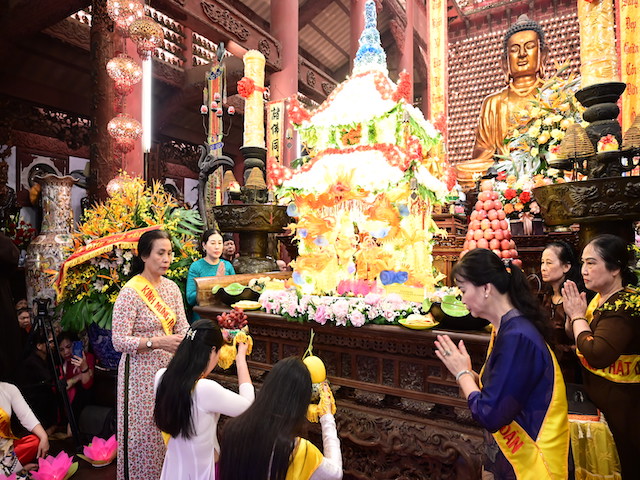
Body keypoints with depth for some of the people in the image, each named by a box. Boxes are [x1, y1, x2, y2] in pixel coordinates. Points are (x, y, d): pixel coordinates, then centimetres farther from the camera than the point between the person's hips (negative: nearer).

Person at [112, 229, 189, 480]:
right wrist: (156, 342, -27)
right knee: (144, 431, 8)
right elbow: (119, 341, -17)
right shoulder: (130, 292, -15)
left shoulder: (171, 287, 2)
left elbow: (182, 327, 1)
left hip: (168, 369, 5)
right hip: (141, 373, -5)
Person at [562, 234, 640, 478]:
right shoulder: (601, 297, 2)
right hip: (597, 395, 8)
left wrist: (578, 315, -22)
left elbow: (597, 355, -33)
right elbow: (573, 337, 10)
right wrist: (572, 313, -8)